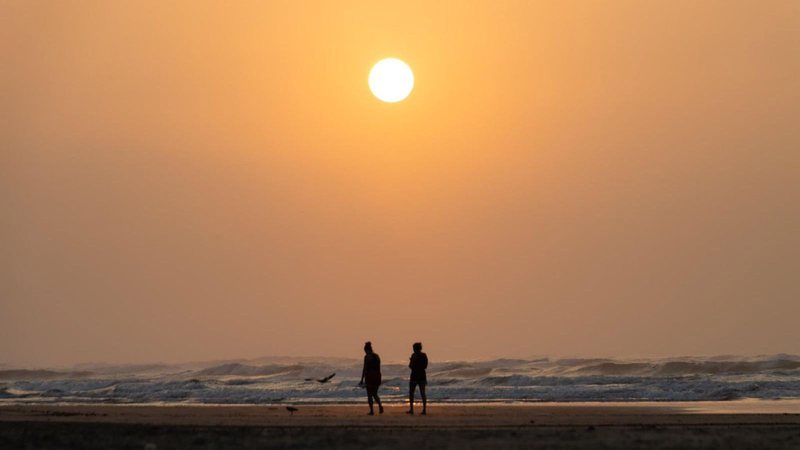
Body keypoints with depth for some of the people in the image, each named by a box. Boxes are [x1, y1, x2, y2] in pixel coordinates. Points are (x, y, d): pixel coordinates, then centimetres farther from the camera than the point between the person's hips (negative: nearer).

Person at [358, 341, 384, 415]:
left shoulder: (367, 356, -10)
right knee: (375, 394, 15)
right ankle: (380, 406, -10)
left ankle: (372, 411, 3)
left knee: (369, 395, 4)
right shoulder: (377, 356, 10)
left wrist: (362, 379, -10)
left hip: (369, 376, -6)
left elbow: (365, 369, -13)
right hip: (377, 376, 6)